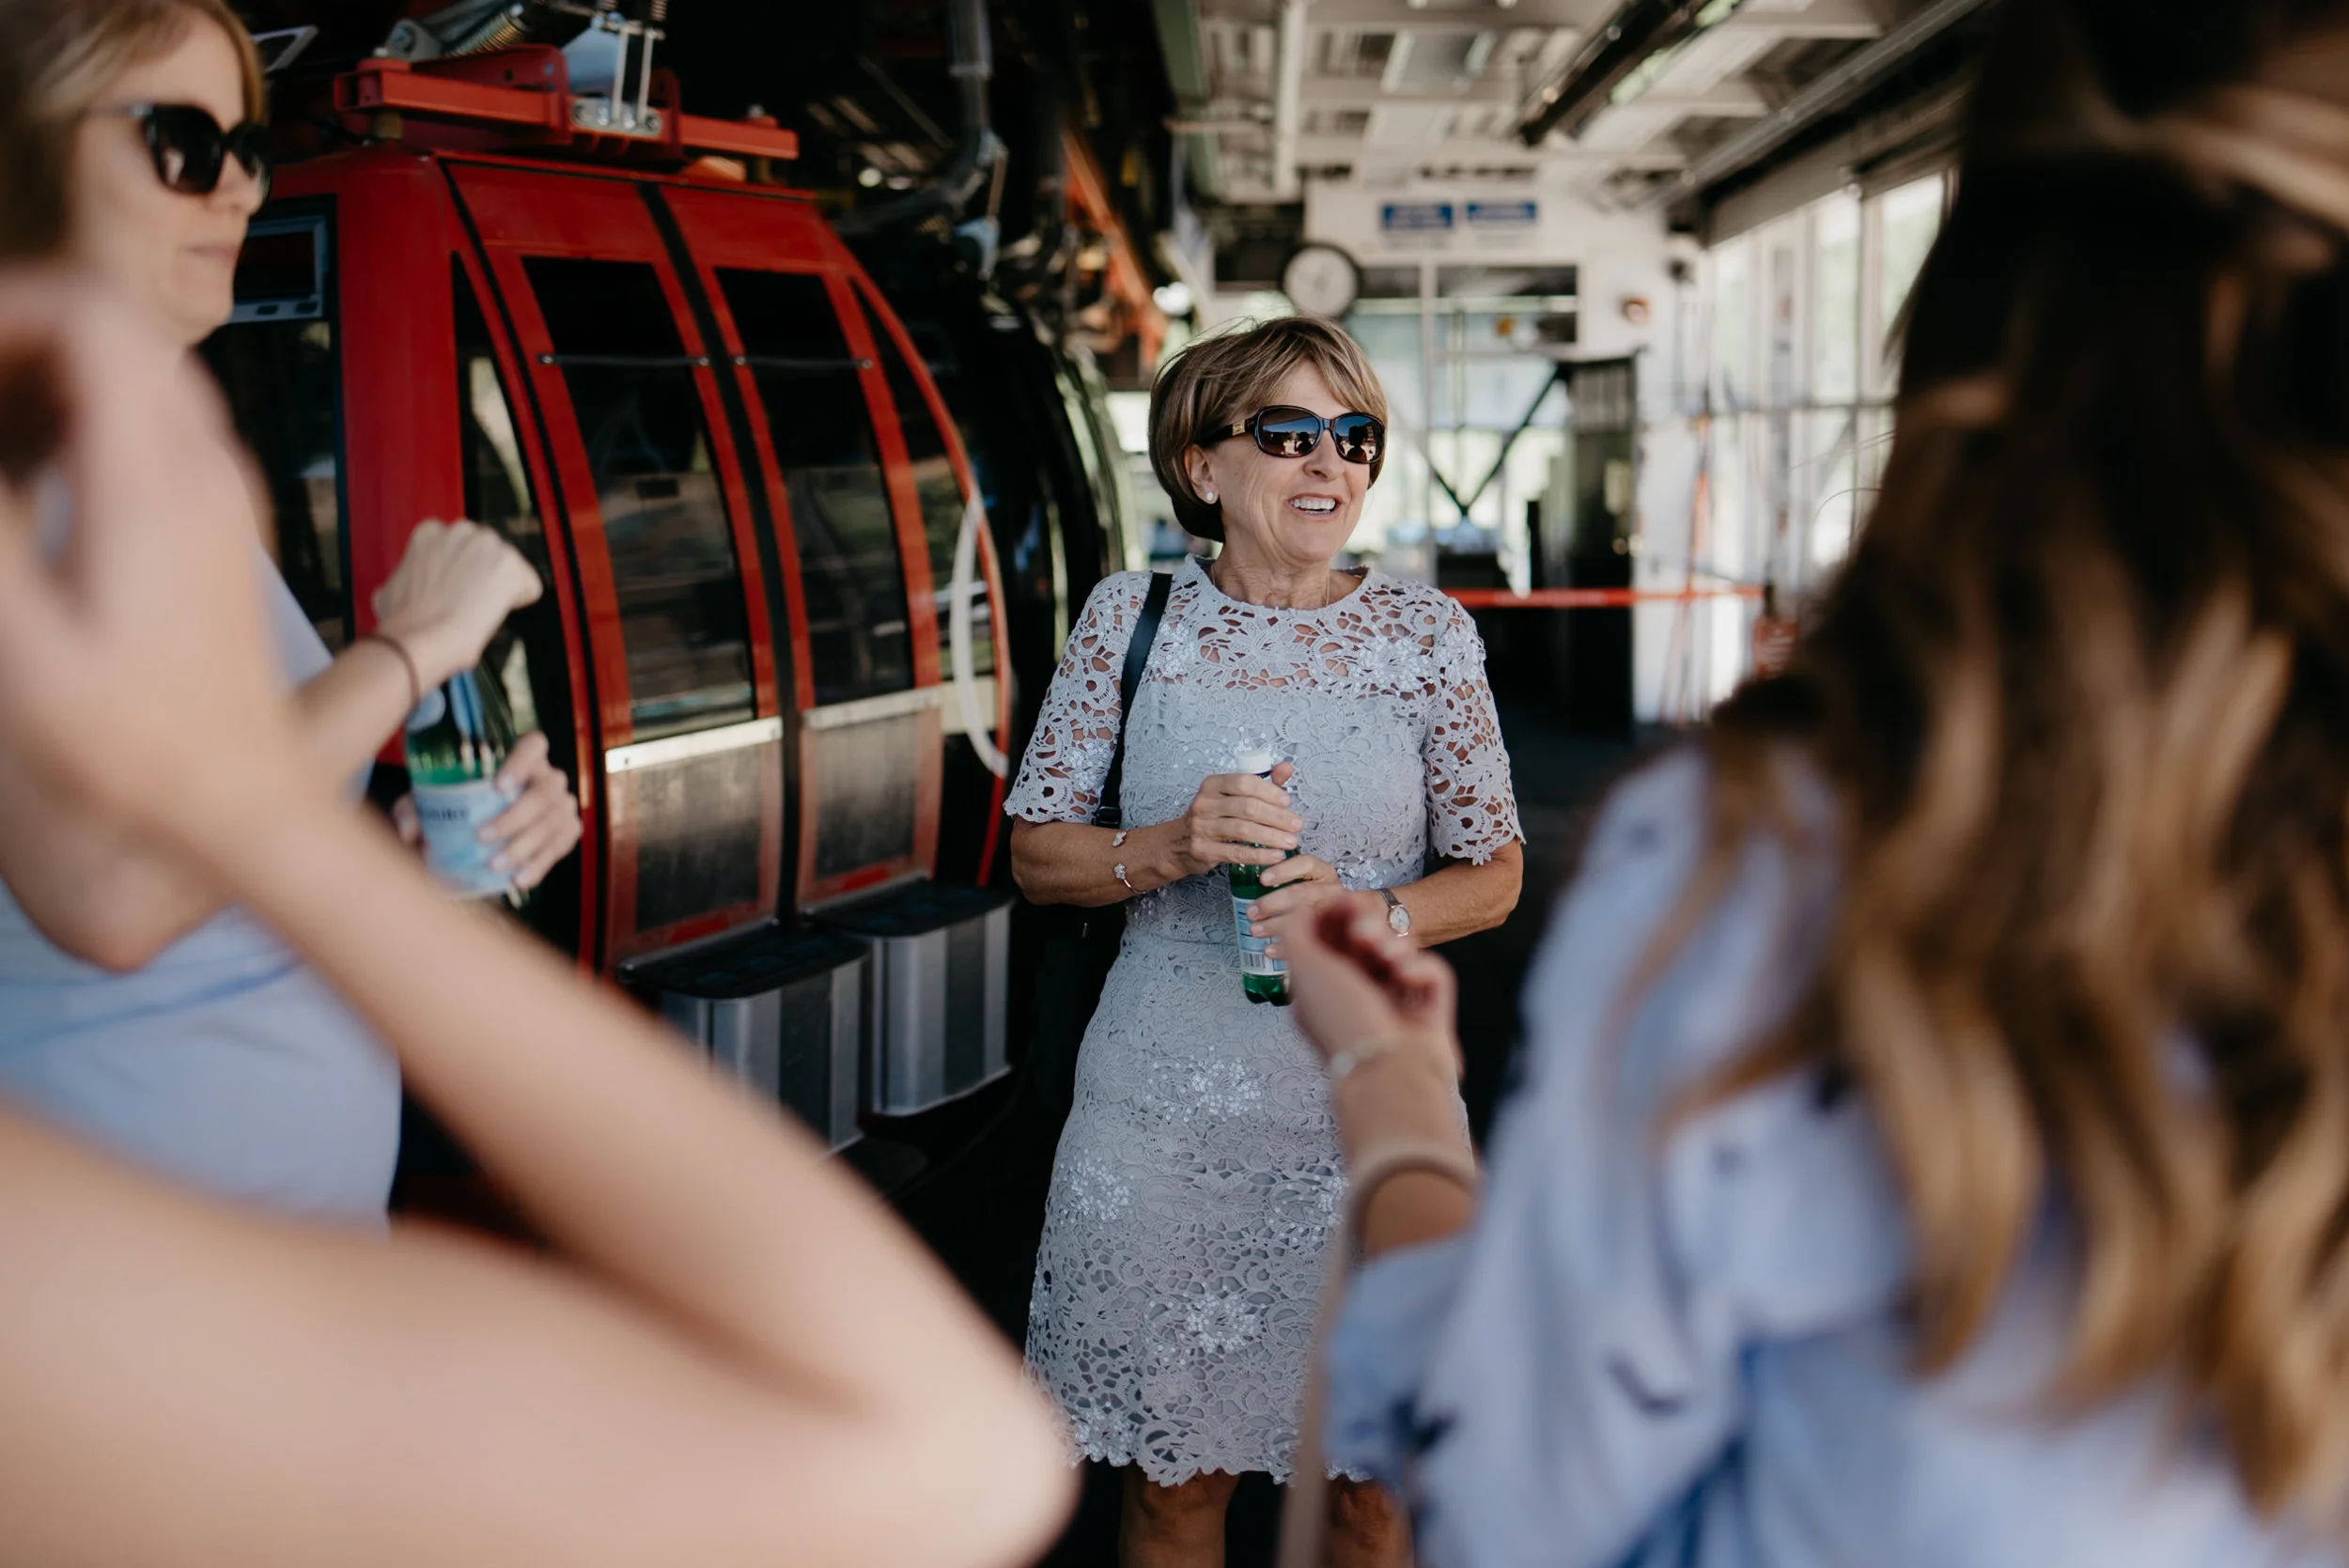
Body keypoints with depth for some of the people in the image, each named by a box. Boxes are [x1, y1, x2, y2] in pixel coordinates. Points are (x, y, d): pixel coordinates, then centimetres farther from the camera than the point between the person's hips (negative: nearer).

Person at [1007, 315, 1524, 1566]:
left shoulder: (1426, 633, -1)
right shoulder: (1130, 616, 0)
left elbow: (1493, 874, 4)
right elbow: (1036, 853, 3)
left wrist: (1367, 911, -15)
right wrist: (1173, 848, -16)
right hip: (1166, 1117, 0)